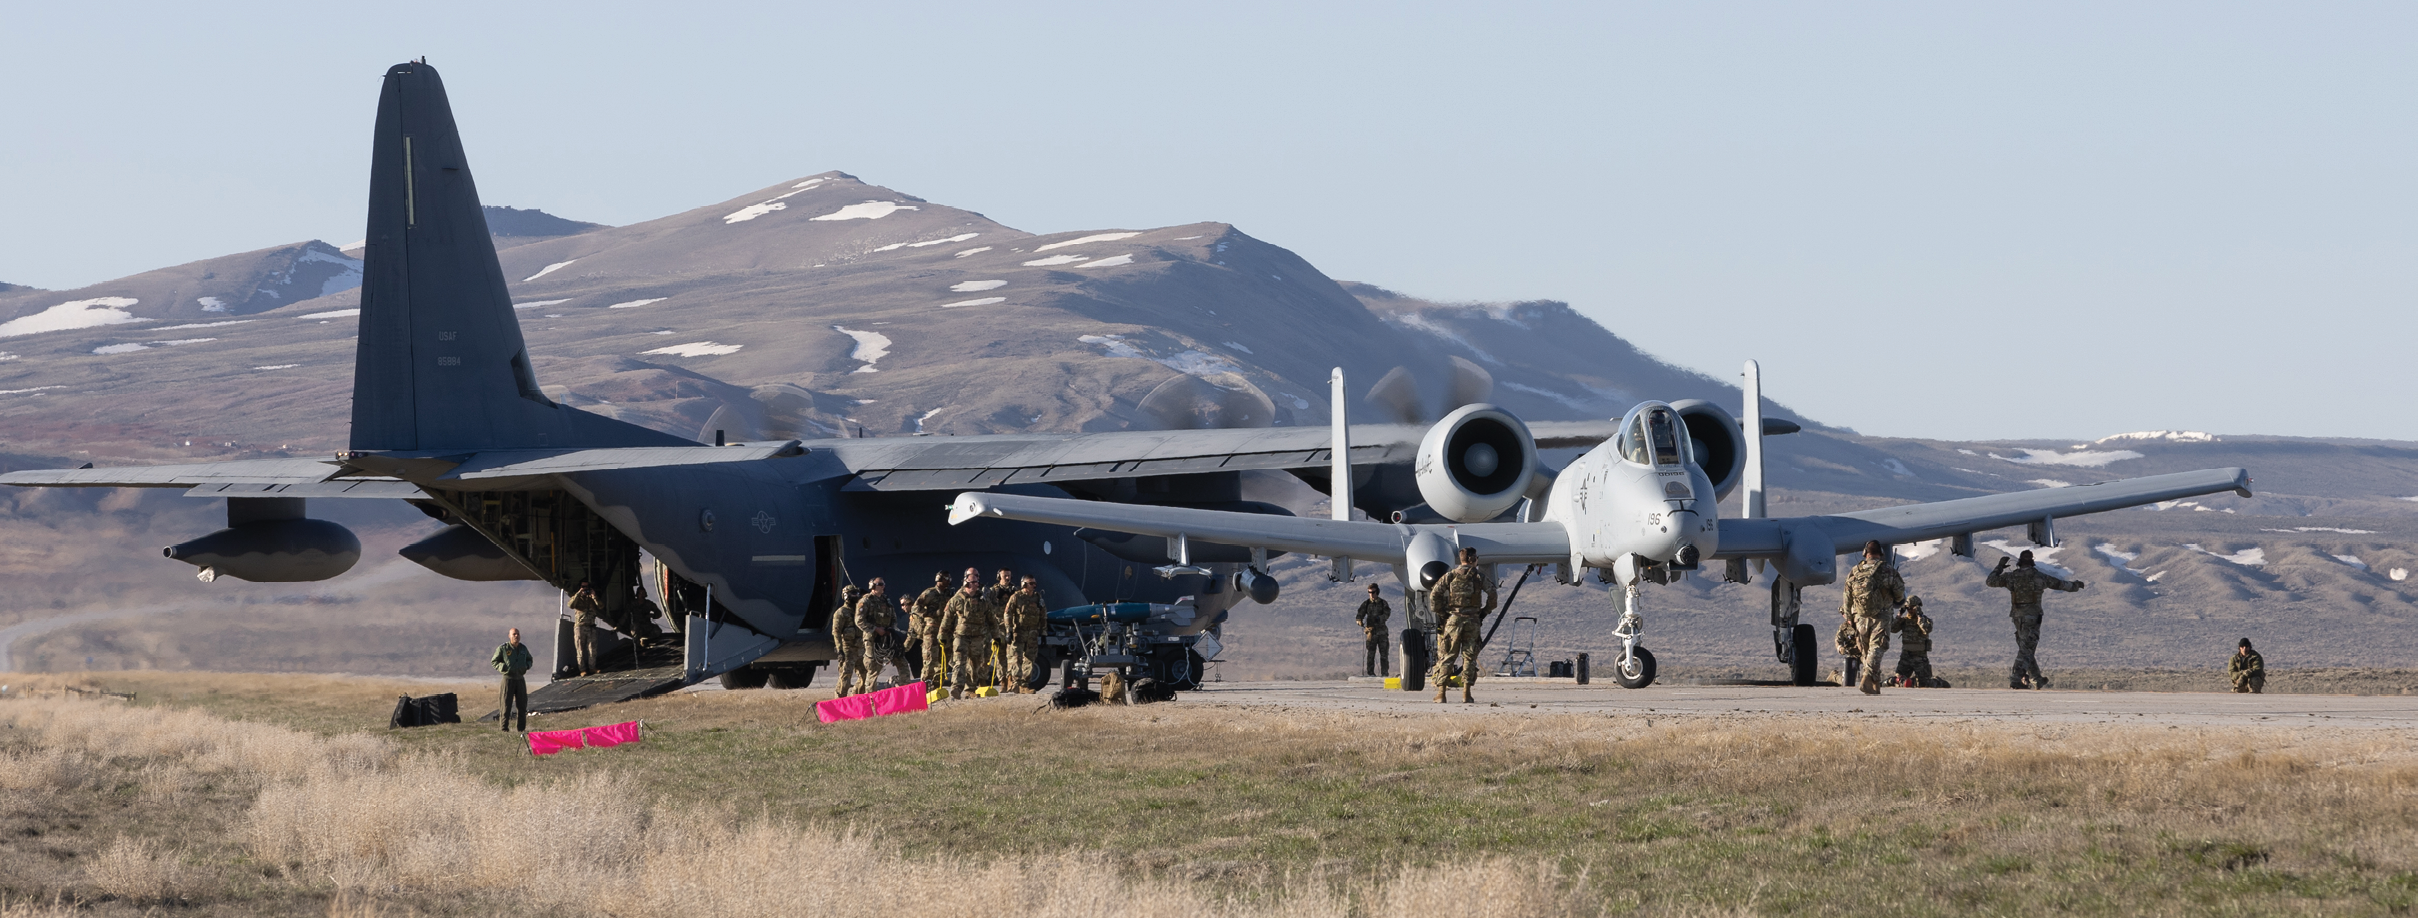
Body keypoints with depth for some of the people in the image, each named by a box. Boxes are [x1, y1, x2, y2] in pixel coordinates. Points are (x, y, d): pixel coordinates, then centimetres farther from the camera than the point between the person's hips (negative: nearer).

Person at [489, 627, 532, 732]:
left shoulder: (523, 649, 10)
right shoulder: (503, 648, -4)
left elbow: (529, 660, 26)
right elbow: (493, 661, 0)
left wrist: (526, 666, 3)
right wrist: (503, 667, -18)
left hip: (520, 679, 5)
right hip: (507, 679, -5)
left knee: (522, 705, 8)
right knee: (506, 705, -7)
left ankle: (521, 728, 16)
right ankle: (504, 728, -4)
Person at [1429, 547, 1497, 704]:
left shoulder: (1450, 576, 4)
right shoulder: (1479, 577, 2)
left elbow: (1435, 593, -5)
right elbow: (1493, 593, -7)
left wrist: (1440, 613, 4)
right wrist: (1485, 611, 6)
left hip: (1453, 620, 0)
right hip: (1472, 620, 0)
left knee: (1447, 656, 4)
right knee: (1469, 657, 6)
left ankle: (1441, 694, -1)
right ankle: (1467, 694, 1)